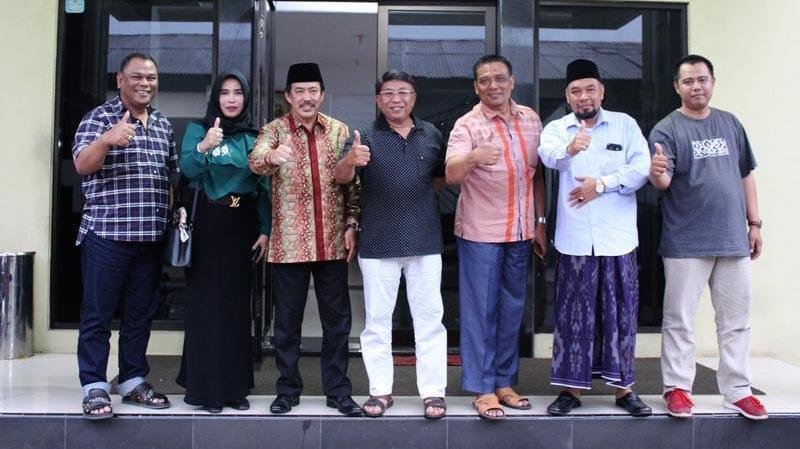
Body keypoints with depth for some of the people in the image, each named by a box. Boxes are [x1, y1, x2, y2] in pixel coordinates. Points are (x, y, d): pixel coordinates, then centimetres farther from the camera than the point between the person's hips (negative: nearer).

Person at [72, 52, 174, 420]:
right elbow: (82, 165, -14)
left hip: (151, 236, 6)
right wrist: (107, 140, -33)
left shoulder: (163, 125, 15)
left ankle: (133, 381, 22)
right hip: (106, 233, -5)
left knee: (141, 313, 11)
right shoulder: (99, 117, -2)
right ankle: (94, 387, 7)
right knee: (98, 313, 0)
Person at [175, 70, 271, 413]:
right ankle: (206, 387, 7)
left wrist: (266, 230, 1)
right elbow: (187, 169, -14)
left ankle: (235, 386, 17)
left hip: (243, 227, 3)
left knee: (237, 304, 7)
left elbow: (264, 187, 10)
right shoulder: (198, 130, 3)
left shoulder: (254, 137, 10)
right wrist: (203, 147, -33)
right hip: (208, 226, -3)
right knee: (206, 303, -2)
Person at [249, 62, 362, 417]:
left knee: (337, 320, 8)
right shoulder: (274, 130, -1)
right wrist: (271, 156, -44)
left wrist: (352, 224, 1)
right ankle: (288, 389, 23)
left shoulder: (339, 131, 6)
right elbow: (255, 162, -22)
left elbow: (352, 182, 10)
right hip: (289, 244, -2)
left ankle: (338, 390, 21)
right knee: (287, 320, 8)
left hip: (333, 242, 2)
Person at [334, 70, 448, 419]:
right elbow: (341, 178, -13)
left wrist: (419, 192, 3)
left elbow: (444, 176, 20)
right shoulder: (366, 137, 0)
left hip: (425, 241, 2)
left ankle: (433, 390, 15)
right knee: (377, 319, 8)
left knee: (429, 318, 6)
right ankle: (380, 390, 20)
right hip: (378, 244, -1)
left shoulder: (431, 135, 7)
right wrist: (350, 160, -35)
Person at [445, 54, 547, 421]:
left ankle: (504, 382, 25)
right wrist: (473, 157, -44)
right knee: (480, 312, 1)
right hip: (480, 233, -5)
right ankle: (483, 390, 11)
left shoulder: (530, 119, 7)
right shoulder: (467, 125, -9)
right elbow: (451, 174, -23)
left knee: (511, 311, 13)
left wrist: (539, 222, 12)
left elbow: (536, 174, 13)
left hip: (520, 233, 5)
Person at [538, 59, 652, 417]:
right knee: (572, 315, 5)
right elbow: (548, 156, -19)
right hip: (574, 240, 0)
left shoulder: (625, 125, 6)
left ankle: (623, 387, 19)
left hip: (618, 239, 0)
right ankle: (572, 388, 15)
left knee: (620, 313, 7)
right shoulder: (556, 129, 5)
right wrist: (569, 149, -41)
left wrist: (601, 184, -12)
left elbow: (642, 168, -4)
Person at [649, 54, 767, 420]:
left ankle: (737, 389, 22)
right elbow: (663, 182, -13)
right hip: (686, 243, -4)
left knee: (735, 320, 11)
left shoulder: (730, 124, 11)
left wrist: (754, 222, 11)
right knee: (680, 320, 3)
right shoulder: (666, 129, -3)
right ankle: (677, 387, 13)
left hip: (733, 239, 5)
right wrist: (657, 174, -36)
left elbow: (746, 175, 15)